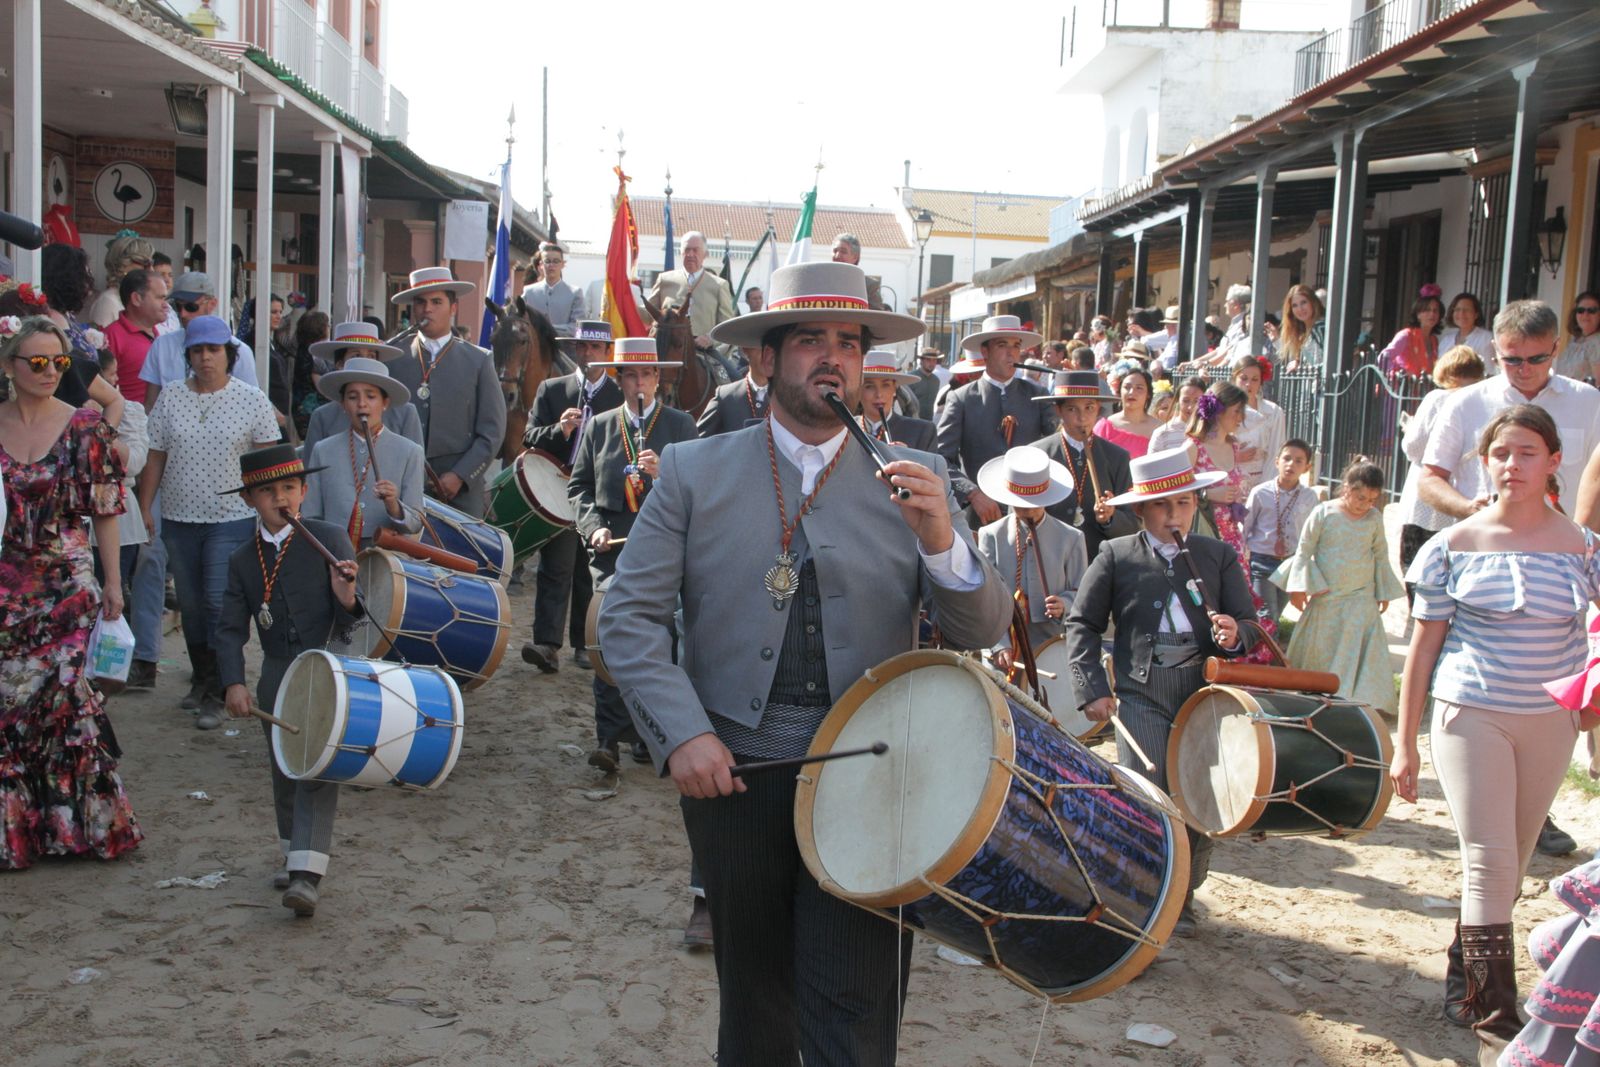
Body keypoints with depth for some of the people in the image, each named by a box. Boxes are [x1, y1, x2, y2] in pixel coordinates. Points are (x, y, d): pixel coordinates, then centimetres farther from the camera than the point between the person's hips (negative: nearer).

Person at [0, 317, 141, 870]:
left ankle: (78, 822, 11)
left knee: (63, 695, -5)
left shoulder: (84, 426, -1)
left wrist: (113, 583, -2)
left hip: (68, 586, -2)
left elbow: (105, 511, 0)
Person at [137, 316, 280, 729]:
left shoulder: (252, 400, -3)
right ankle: (201, 680, 29)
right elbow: (155, 458, 7)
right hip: (179, 518, 4)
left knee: (220, 602, -10)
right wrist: (144, 507, 5)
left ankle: (216, 695, -4)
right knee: (190, 604, 13)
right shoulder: (170, 399, 4)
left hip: (231, 517, -4)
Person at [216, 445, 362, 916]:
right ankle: (294, 854, 36)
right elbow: (230, 629, 0)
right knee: (284, 772, 16)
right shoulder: (242, 560, 5)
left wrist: (346, 596, -30)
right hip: (277, 678, 5)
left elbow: (350, 620, -7)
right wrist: (233, 683, -15)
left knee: (318, 769, -11)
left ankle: (307, 874, -14)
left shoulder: (330, 539, -7)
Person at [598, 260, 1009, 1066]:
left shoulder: (911, 481, 3)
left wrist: (941, 541, -21)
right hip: (731, 773, 1)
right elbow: (629, 615, -1)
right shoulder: (695, 471, 2)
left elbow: (982, 630, -2)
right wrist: (682, 734, -14)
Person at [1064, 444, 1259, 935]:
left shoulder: (1219, 556, 14)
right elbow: (1082, 625, 6)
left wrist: (1234, 635, -13)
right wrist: (1093, 690, -3)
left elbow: (1248, 623, 12)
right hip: (1142, 696, -2)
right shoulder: (1116, 557, 7)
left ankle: (1182, 901, 24)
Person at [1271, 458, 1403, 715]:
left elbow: (1381, 556, 11)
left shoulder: (1374, 518, 0)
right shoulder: (1323, 513, -7)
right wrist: (1299, 587, -10)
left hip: (1361, 600, 1)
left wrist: (1384, 593, 12)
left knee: (1360, 652, -4)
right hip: (1325, 598, -1)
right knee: (1318, 651, 8)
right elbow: (1304, 551, -3)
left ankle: (1366, 703, -1)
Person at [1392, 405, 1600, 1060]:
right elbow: (1423, 647, 0)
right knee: (1490, 862, -7)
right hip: (1470, 717, -2)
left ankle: (1465, 989, 27)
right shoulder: (1455, 546, -3)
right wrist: (1404, 745, -1)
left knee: (1510, 866, 11)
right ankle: (1494, 1013, 2)